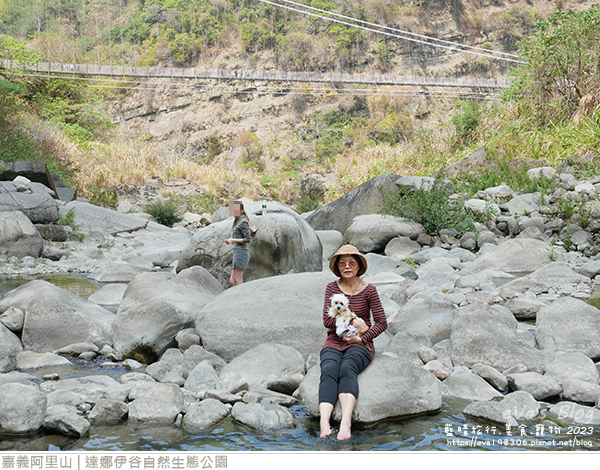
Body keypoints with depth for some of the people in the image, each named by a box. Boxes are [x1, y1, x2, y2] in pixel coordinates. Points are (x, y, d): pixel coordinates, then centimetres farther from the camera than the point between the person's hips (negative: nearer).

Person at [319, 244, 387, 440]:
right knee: (329, 371, -31)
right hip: (334, 343, 2)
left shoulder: (368, 290, 3)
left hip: (359, 344, -2)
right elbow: (328, 320, -1)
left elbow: (382, 323, 2)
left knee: (347, 368, -35)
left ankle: (346, 422, -53)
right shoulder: (332, 288, 8)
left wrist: (362, 338, -11)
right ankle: (324, 422, -51)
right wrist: (355, 323, -9)